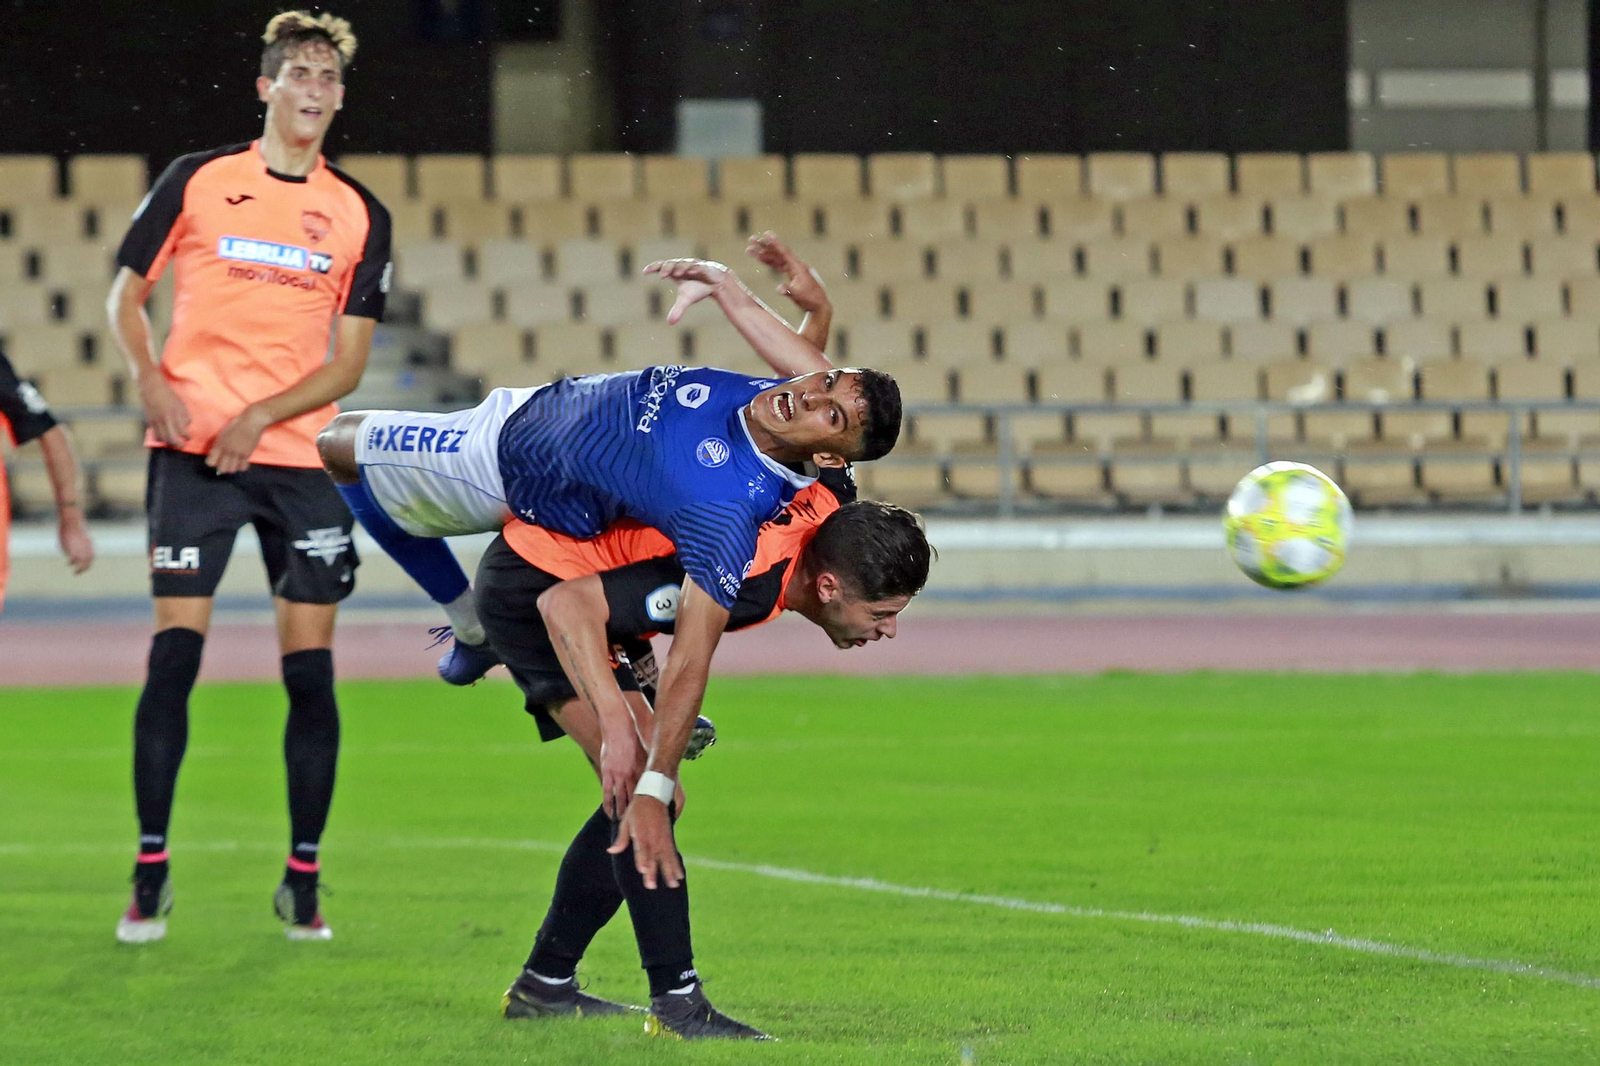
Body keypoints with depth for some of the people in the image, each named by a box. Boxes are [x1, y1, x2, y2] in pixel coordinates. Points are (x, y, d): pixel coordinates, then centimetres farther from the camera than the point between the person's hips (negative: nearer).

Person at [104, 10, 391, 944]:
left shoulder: (359, 216, 7)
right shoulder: (198, 181, 3)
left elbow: (348, 363, 4)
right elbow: (126, 293, 9)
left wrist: (261, 416, -11)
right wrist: (153, 382, -9)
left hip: (303, 456, 2)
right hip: (194, 452, -2)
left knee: (311, 669, -1)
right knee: (175, 652, -9)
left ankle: (303, 879, 8)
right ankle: (151, 874, -3)